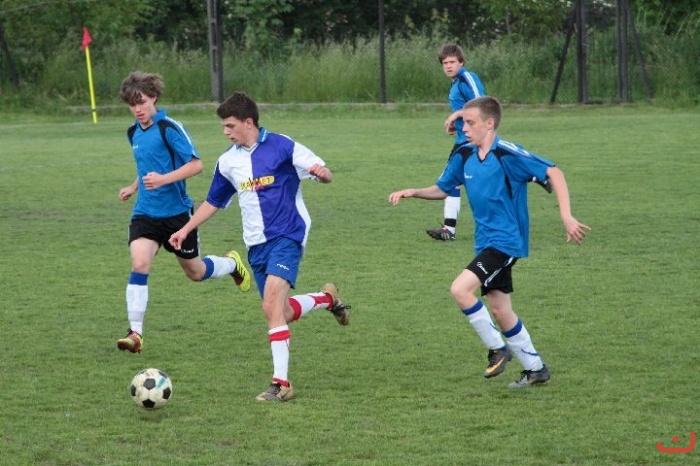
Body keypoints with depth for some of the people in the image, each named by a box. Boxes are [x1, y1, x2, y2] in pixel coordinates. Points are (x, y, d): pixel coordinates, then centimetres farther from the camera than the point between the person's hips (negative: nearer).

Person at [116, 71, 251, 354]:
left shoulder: (169, 128, -14)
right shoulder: (134, 133, 8)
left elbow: (195, 164, -19)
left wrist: (163, 179, -28)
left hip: (176, 211, -4)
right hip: (146, 213, 4)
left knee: (195, 272, 12)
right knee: (139, 263, -19)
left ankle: (232, 263, 46)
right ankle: (135, 332, -19)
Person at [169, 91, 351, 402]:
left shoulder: (281, 147, -8)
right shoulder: (228, 162, 8)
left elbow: (326, 175, -8)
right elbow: (214, 202, 22)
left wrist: (321, 172, -31)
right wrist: (185, 230, 16)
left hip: (286, 236, -6)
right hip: (256, 244, 6)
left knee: (272, 302, -23)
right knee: (281, 313, 5)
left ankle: (281, 382, -23)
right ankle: (328, 299, 36)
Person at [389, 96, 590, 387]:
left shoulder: (507, 154, -17)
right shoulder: (464, 156, 5)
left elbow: (553, 173, -17)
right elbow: (442, 189, 19)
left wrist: (566, 216, -25)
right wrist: (413, 193, 1)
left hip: (506, 240, -8)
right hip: (485, 241, 8)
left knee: (460, 289, -20)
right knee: (498, 309, 10)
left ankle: (497, 348, -4)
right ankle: (535, 368, 23)